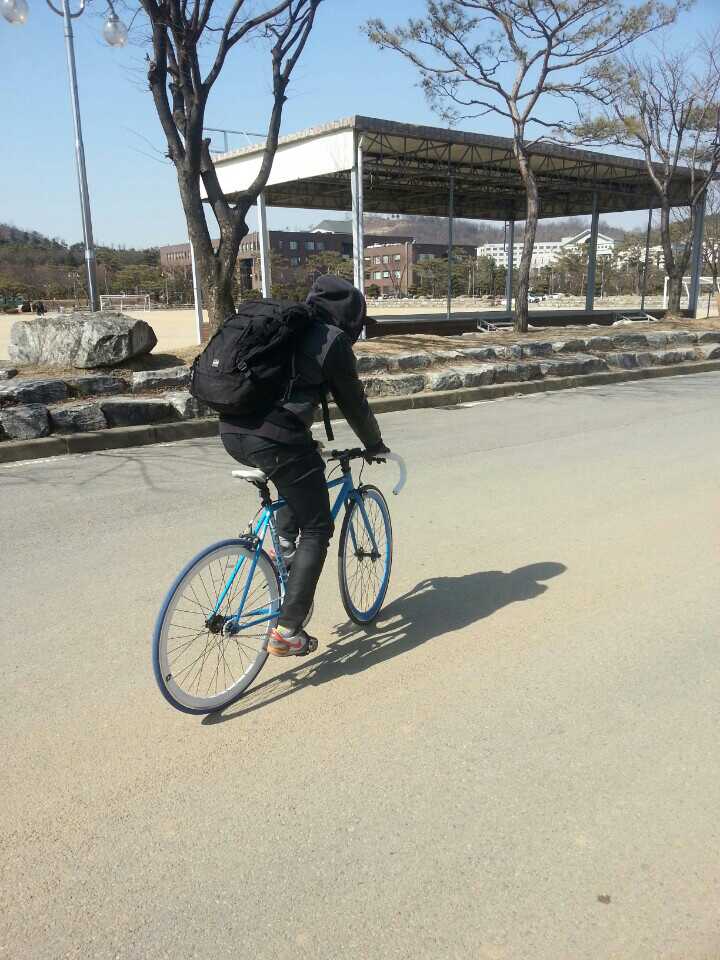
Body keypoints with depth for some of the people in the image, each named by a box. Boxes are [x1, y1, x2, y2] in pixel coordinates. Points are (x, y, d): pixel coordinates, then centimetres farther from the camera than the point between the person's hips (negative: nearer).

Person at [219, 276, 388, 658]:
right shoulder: (332, 340, 2)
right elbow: (353, 402, 8)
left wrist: (304, 444, 45)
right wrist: (375, 445, 25)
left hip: (231, 430, 8)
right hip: (274, 437, -8)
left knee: (300, 467, 36)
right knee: (316, 529, 7)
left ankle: (284, 541, 22)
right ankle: (287, 631, 3)